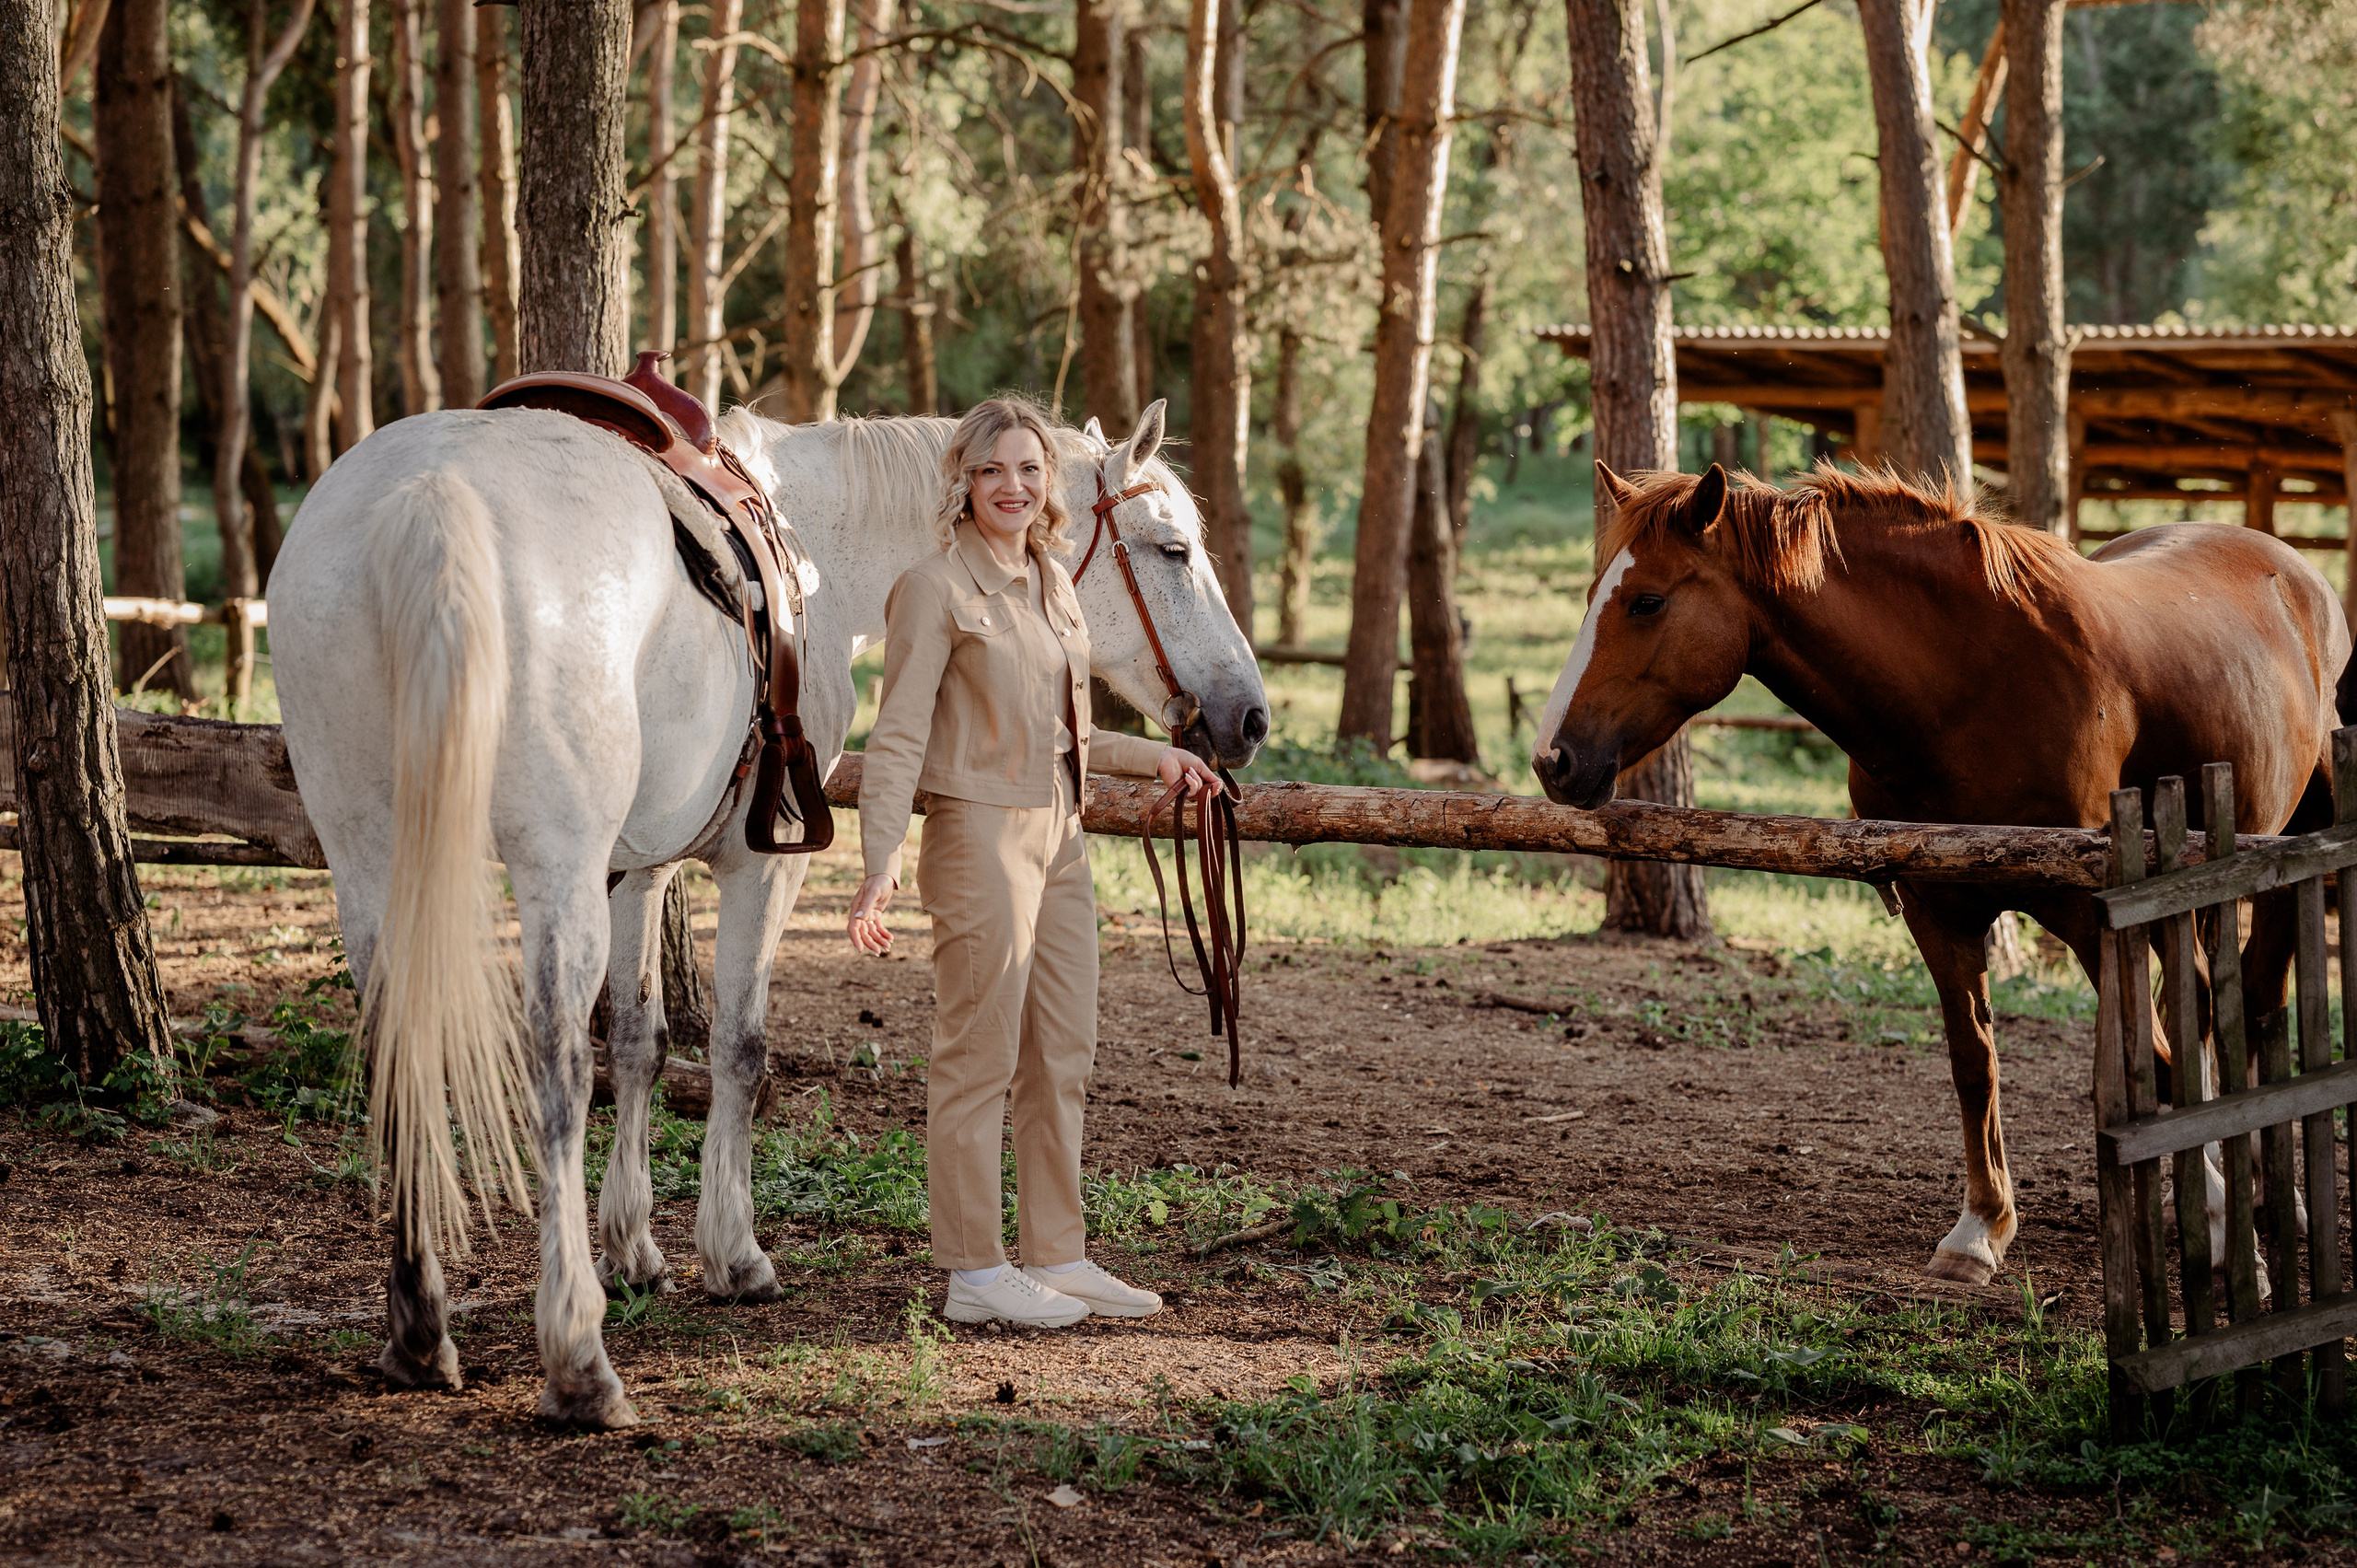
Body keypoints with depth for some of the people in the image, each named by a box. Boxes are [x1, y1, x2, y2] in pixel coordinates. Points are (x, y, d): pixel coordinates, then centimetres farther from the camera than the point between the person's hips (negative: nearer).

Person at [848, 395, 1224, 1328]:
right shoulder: (935, 589, -10)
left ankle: (1057, 1256, 20)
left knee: (1064, 1058, 11)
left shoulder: (1052, 584, 13)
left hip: (1060, 837, 8)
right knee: (979, 1057, -3)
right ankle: (973, 1275, 3)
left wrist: (1153, 757, 21)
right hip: (981, 834, -8)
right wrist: (879, 866, -24)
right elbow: (899, 737, -15)